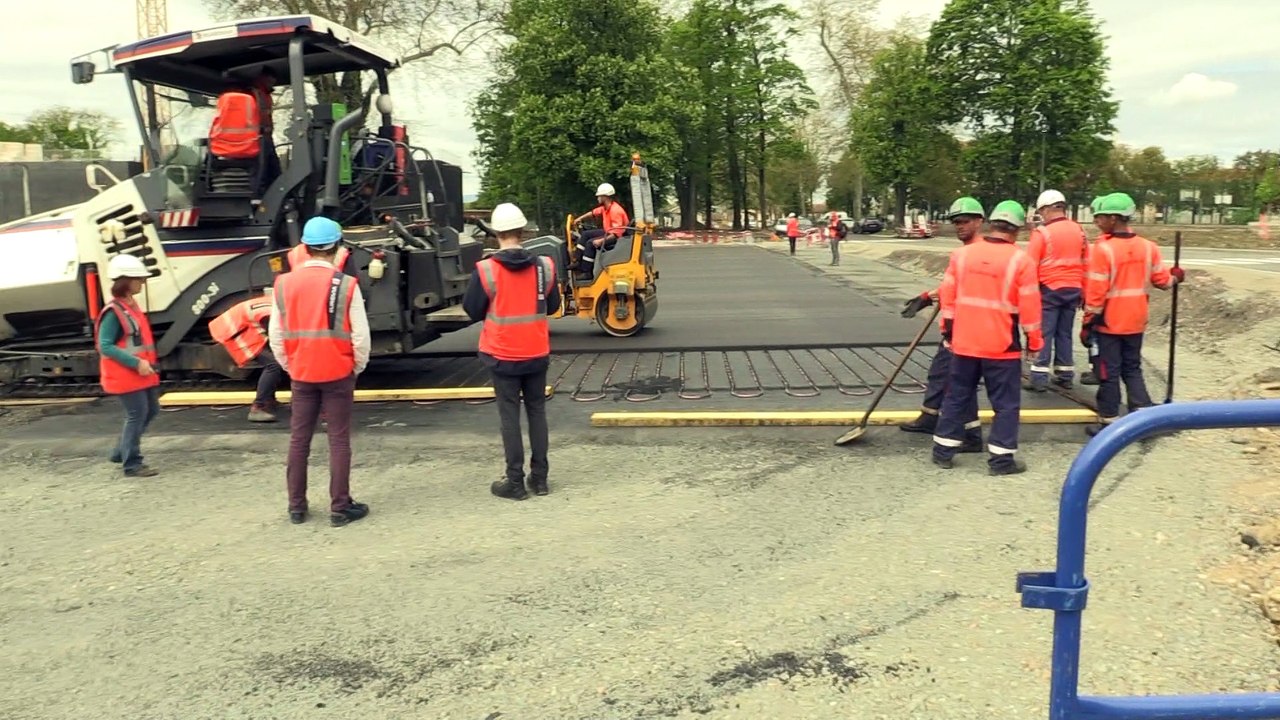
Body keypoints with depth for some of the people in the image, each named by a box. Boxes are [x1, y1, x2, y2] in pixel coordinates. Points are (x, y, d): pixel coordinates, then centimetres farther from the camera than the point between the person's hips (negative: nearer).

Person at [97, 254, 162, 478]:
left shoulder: (132, 306, 11)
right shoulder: (113, 312, -18)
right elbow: (105, 346, -22)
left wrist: (148, 362, 9)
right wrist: (136, 363, -26)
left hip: (142, 373, 10)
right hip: (126, 375, -9)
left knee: (151, 410, 16)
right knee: (137, 415, -5)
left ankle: (121, 452, 29)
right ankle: (132, 464, 4)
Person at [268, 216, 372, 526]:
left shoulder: (284, 284, -1)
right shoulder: (346, 285, -11)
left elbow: (276, 336, 3)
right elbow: (360, 335, -11)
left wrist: (289, 367, 15)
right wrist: (357, 367, 5)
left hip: (301, 374, 3)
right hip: (337, 373, -3)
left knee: (298, 440, 13)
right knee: (339, 441, 4)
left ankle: (296, 507, 21)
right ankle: (340, 508, 8)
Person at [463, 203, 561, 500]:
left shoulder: (485, 270, -15)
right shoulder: (544, 266, -6)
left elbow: (473, 311, -6)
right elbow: (552, 306, 6)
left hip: (503, 355, -3)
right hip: (537, 353, 3)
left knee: (510, 415, 5)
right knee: (537, 411, 13)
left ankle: (515, 481, 8)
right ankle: (539, 477, 18)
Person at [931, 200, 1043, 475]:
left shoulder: (961, 254, 0)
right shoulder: (1020, 260, -10)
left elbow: (947, 296, 5)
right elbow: (1029, 306, -8)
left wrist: (948, 330, 16)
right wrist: (1034, 341, 3)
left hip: (964, 341, 4)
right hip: (1002, 345, -4)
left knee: (957, 396, 15)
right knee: (1006, 402, 6)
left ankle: (943, 450, 19)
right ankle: (1001, 459, 7)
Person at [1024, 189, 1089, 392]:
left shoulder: (1042, 233, -11)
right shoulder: (1079, 230, 7)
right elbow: (1086, 264, 12)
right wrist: (1083, 291, 20)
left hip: (1049, 289, -5)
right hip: (1073, 289, 6)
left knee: (1043, 333, -2)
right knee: (1065, 332, 13)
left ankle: (1039, 377, -4)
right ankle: (1065, 376, 17)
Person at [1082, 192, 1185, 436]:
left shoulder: (1104, 249, -19)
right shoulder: (1148, 246, 0)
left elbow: (1096, 292, -18)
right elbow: (1162, 280, 7)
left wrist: (1088, 323, -10)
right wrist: (1175, 278, 30)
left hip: (1109, 323, -5)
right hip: (1136, 322, 6)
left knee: (1109, 373, 4)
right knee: (1132, 369, 19)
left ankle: (1109, 422, 10)